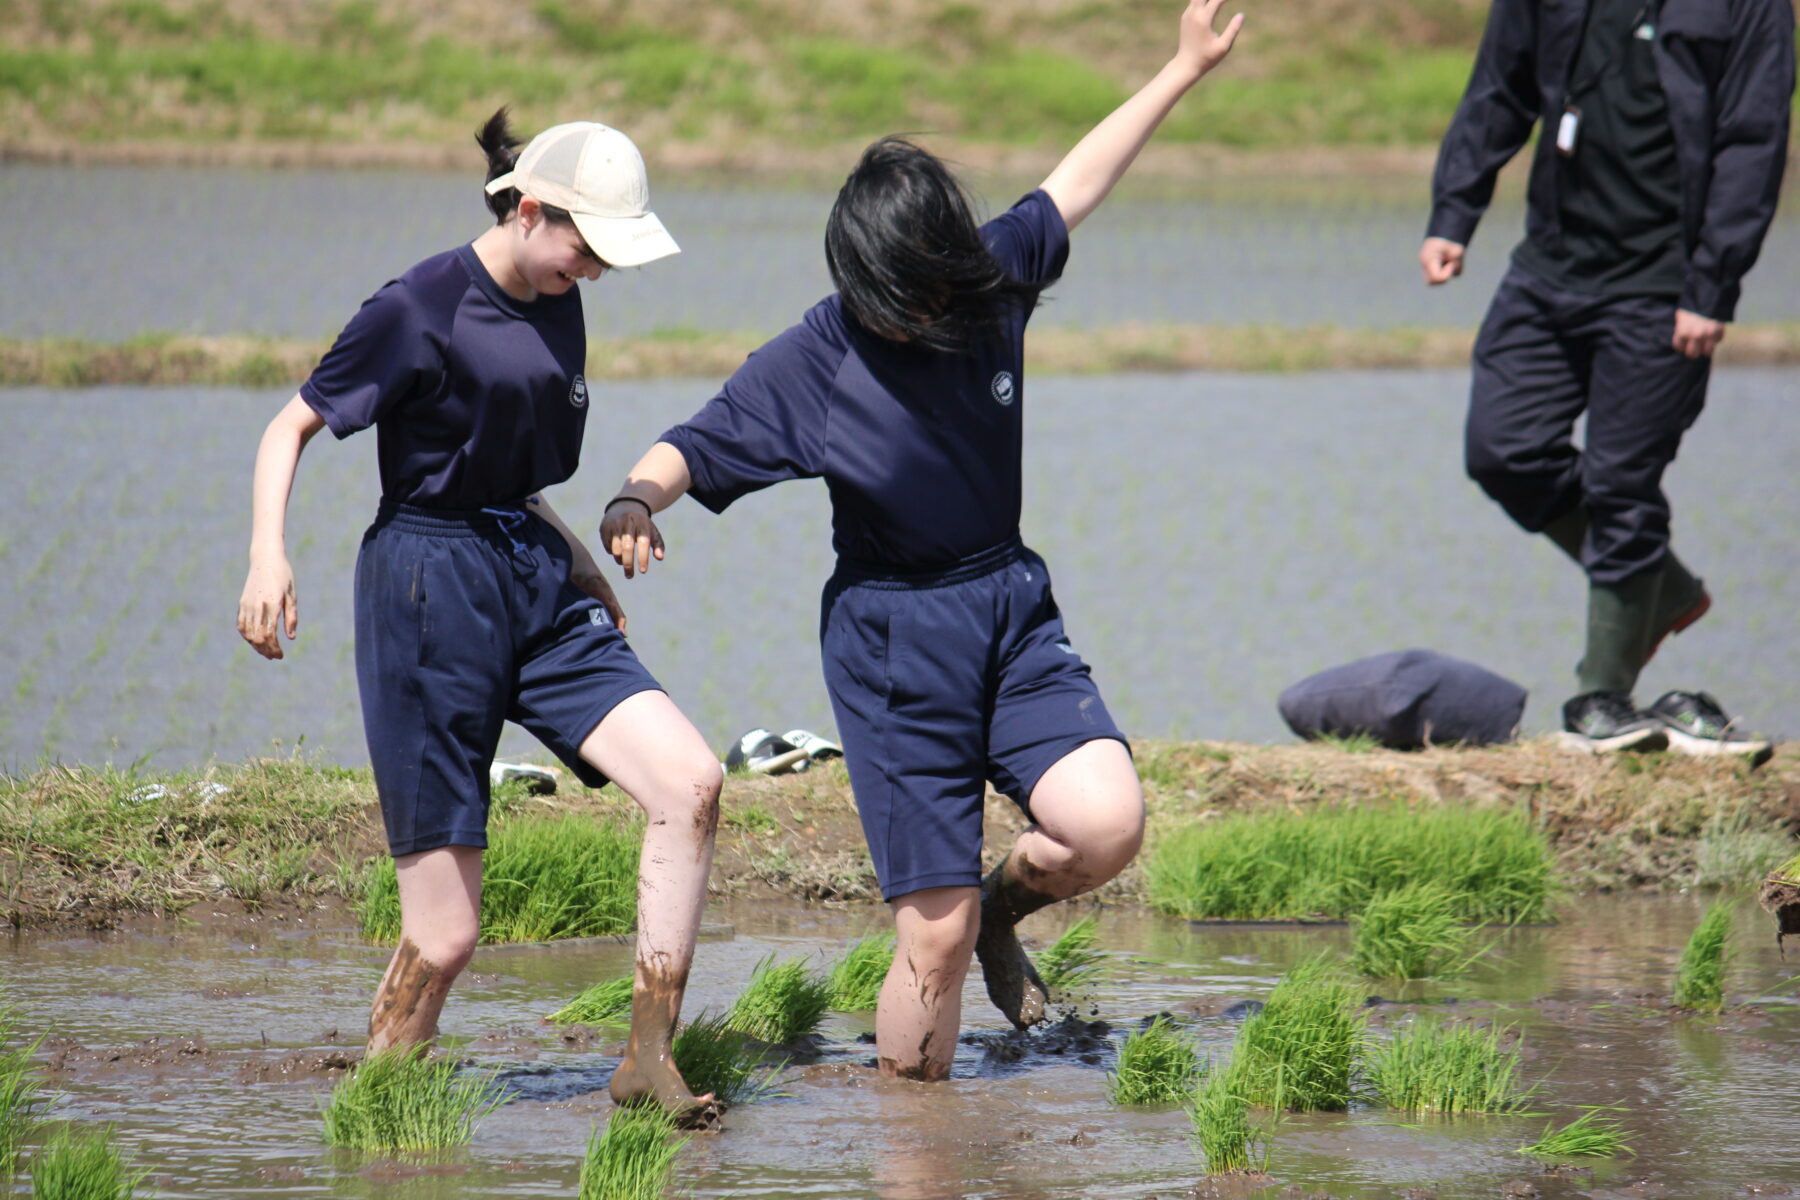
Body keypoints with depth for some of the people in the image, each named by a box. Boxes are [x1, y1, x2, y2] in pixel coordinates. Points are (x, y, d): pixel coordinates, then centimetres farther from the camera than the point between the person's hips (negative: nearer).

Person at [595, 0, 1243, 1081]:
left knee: (1107, 824, -19)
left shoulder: (996, 278, -2)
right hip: (892, 636, -4)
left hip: (1012, 607, 4)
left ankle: (1006, 907, 14)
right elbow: (692, 450, -11)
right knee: (937, 930, -8)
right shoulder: (814, 361, -13)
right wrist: (637, 498, -33)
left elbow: (1077, 184, 12)